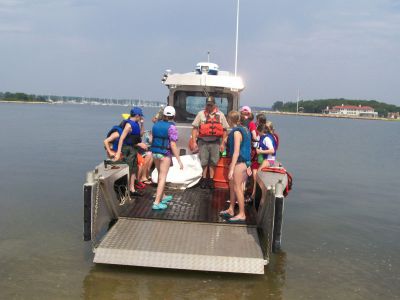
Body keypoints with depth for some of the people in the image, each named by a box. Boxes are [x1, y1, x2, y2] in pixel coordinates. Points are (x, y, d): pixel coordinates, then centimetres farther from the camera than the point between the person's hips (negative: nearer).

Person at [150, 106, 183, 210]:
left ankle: (162, 197, 36)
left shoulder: (156, 125, 5)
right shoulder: (171, 127, -15)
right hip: (165, 154, -7)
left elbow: (152, 140, 11)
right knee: (162, 177, -1)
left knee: (161, 175, 22)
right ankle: (157, 203, -3)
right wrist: (179, 160, -16)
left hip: (155, 152, 7)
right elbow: (173, 145, -19)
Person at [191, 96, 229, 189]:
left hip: (215, 142, 1)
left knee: (213, 162, 7)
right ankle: (204, 179, 15)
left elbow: (224, 130, 5)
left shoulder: (220, 115, 5)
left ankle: (211, 180, 18)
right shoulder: (201, 114, 3)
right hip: (203, 142, 0)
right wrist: (194, 141, -5)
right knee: (203, 161, 4)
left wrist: (223, 143, 1)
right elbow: (195, 128, 2)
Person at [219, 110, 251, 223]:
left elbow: (236, 152, -21)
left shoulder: (237, 132, -18)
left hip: (239, 163, -10)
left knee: (237, 188, -2)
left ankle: (242, 214, 6)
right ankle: (231, 210, 30)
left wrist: (231, 169, -21)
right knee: (232, 186, 18)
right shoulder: (244, 129, 10)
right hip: (244, 162, 10)